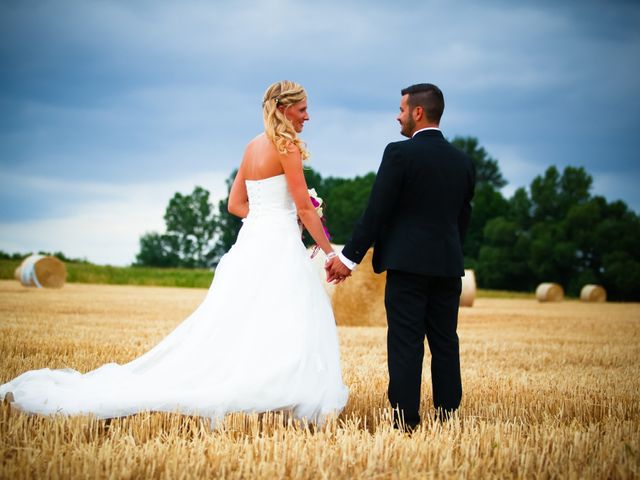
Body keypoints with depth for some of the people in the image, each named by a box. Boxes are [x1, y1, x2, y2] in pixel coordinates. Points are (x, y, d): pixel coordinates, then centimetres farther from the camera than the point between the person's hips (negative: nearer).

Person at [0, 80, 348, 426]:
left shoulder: (252, 147, 18)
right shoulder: (286, 146, -8)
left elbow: (236, 205, 19)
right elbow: (304, 207, -10)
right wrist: (329, 251, -4)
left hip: (249, 244, 8)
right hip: (278, 246, -8)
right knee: (289, 331, -10)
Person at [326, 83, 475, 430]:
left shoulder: (399, 153, -9)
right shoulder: (463, 161, 10)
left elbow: (376, 212, -11)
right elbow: (463, 217, 15)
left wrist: (349, 257, -5)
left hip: (407, 262, -5)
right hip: (448, 265, 6)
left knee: (406, 344, -3)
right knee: (445, 342, 10)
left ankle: (406, 420, -2)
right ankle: (447, 413, 13)